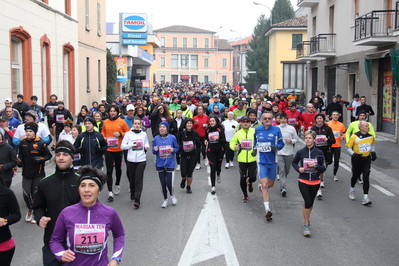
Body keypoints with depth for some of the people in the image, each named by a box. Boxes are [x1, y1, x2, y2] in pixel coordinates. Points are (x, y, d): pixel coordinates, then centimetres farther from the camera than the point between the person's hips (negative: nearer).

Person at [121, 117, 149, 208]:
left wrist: (146, 147, -2)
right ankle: (132, 194, 35)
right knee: (132, 178, 10)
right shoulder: (128, 134, 1)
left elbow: (146, 144, 21)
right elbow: (122, 146, -3)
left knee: (139, 179, -8)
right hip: (131, 160, 0)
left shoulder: (144, 134, 7)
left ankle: (137, 200, -12)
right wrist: (133, 144, -12)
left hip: (141, 160, 0)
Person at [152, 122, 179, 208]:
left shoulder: (172, 138, -5)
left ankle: (172, 195, 29)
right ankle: (165, 199, 31)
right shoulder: (156, 138, -1)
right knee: (163, 184, 9)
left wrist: (173, 150, -15)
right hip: (160, 164, 2)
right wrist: (155, 150, -16)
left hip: (170, 163, -2)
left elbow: (177, 148, 6)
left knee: (169, 184, -5)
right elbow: (154, 151, 7)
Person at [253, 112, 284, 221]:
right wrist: (255, 149, 4)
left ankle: (261, 186, 50)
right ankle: (267, 210, -8)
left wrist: (276, 147, -18)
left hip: (273, 161, 1)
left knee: (270, 184, 15)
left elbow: (281, 143, 3)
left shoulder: (276, 130, -2)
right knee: (265, 185, -10)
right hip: (262, 161, -1)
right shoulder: (257, 130, 2)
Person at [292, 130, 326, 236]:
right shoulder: (301, 152, -5)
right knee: (307, 203, -11)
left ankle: (306, 219, 37)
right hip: (303, 181, -2)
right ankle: (306, 224, 3)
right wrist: (298, 169, -8)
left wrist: (315, 165, -20)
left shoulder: (319, 153, -5)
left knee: (310, 203, 13)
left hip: (315, 182, 2)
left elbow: (323, 169, -1)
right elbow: (294, 162, 12)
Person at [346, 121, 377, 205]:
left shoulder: (371, 136, -1)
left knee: (366, 178, -8)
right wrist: (353, 154, -22)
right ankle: (352, 190, 44)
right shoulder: (355, 136, -14)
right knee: (355, 176, 15)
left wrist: (373, 152, 11)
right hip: (357, 159, -2)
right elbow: (348, 147, -7)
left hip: (367, 159, 2)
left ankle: (365, 197, -8)